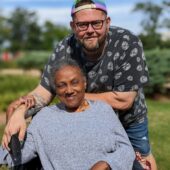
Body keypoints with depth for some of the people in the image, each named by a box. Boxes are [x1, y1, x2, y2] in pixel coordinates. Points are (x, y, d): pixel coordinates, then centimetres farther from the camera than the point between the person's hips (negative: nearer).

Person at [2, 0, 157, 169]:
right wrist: (18, 113, -44)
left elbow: (123, 100, -32)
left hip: (128, 119, -1)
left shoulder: (128, 43, -32)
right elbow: (43, 92, -23)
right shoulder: (65, 49, -24)